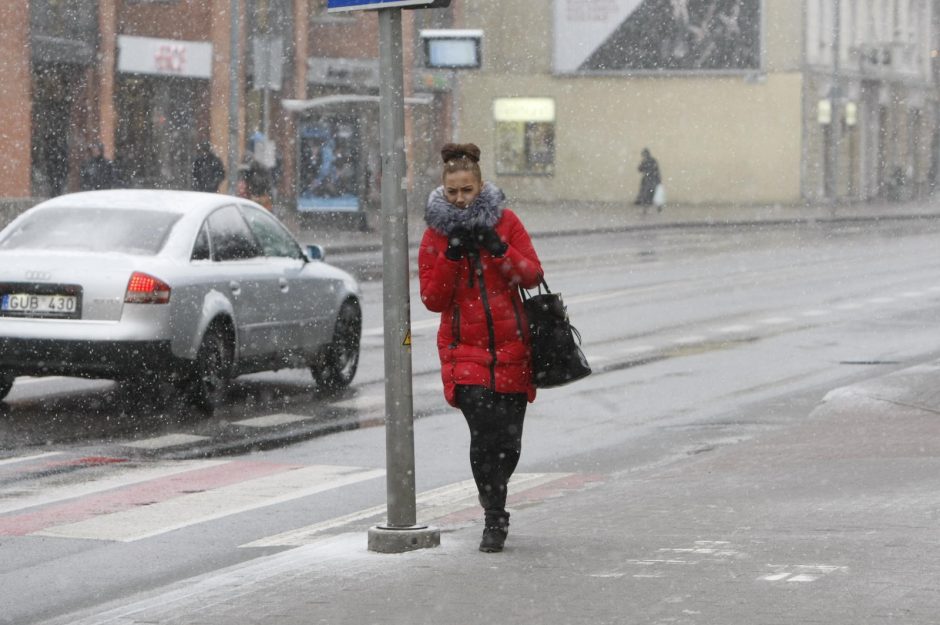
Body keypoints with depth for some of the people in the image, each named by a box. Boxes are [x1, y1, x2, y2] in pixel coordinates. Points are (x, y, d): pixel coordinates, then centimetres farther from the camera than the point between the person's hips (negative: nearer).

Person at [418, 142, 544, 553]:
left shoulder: (505, 222, 4)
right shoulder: (435, 235, 2)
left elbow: (532, 275, -2)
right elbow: (432, 299, -3)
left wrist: (497, 248, -16)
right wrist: (451, 255, -14)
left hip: (511, 348, 2)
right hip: (465, 349, -2)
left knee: (509, 441, 5)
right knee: (485, 432, -18)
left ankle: (494, 506, 31)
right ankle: (494, 518, -7)